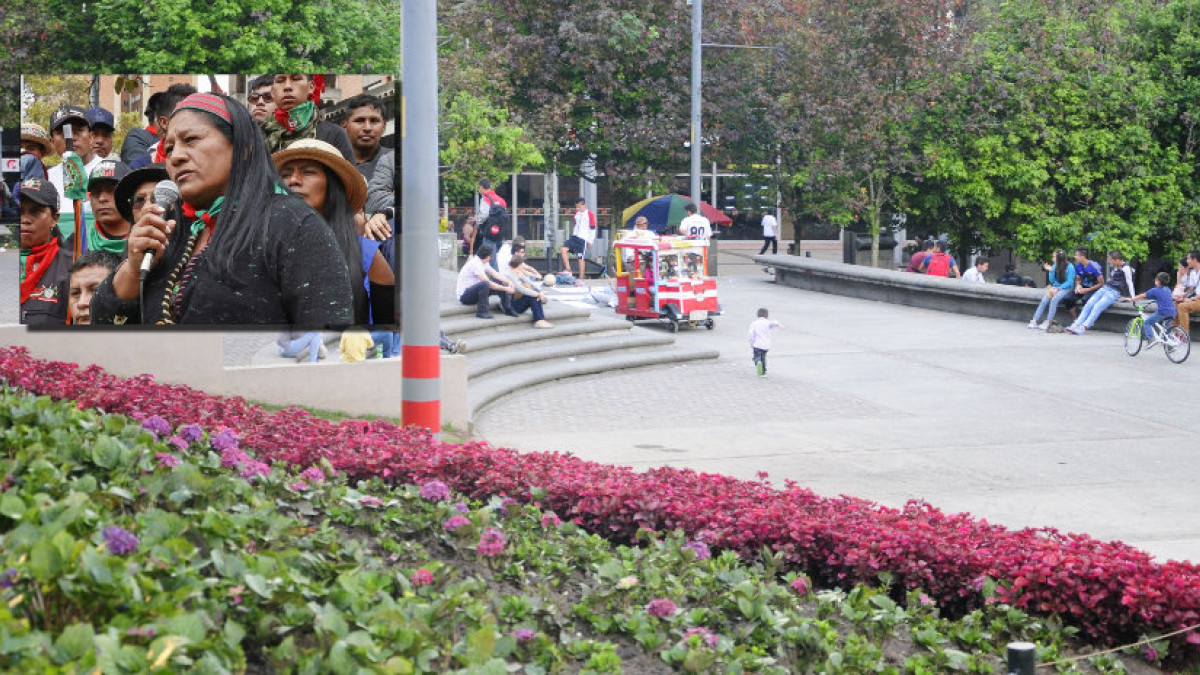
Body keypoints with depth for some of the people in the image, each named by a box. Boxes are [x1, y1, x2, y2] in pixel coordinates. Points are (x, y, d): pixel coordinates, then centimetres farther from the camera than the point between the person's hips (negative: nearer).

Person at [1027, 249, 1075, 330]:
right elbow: (1052, 281, 10)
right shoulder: (1055, 266, 6)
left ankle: (1047, 323, -31)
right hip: (1055, 287, 5)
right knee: (1044, 300, -20)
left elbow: (1070, 282, -10)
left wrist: (1058, 289, -17)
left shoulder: (1070, 267, -9)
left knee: (1054, 299, -32)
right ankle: (1034, 321, -22)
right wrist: (1050, 271, -6)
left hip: (1066, 289, -5)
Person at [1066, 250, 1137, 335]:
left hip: (1114, 293, -8)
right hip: (1105, 288, 8)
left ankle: (1083, 328, -34)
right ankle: (1076, 325, -21)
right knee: (1088, 305, -13)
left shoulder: (1125, 268, -9)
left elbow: (1129, 282, -8)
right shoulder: (1112, 266, 14)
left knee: (1097, 307, -26)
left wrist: (1132, 297, -8)